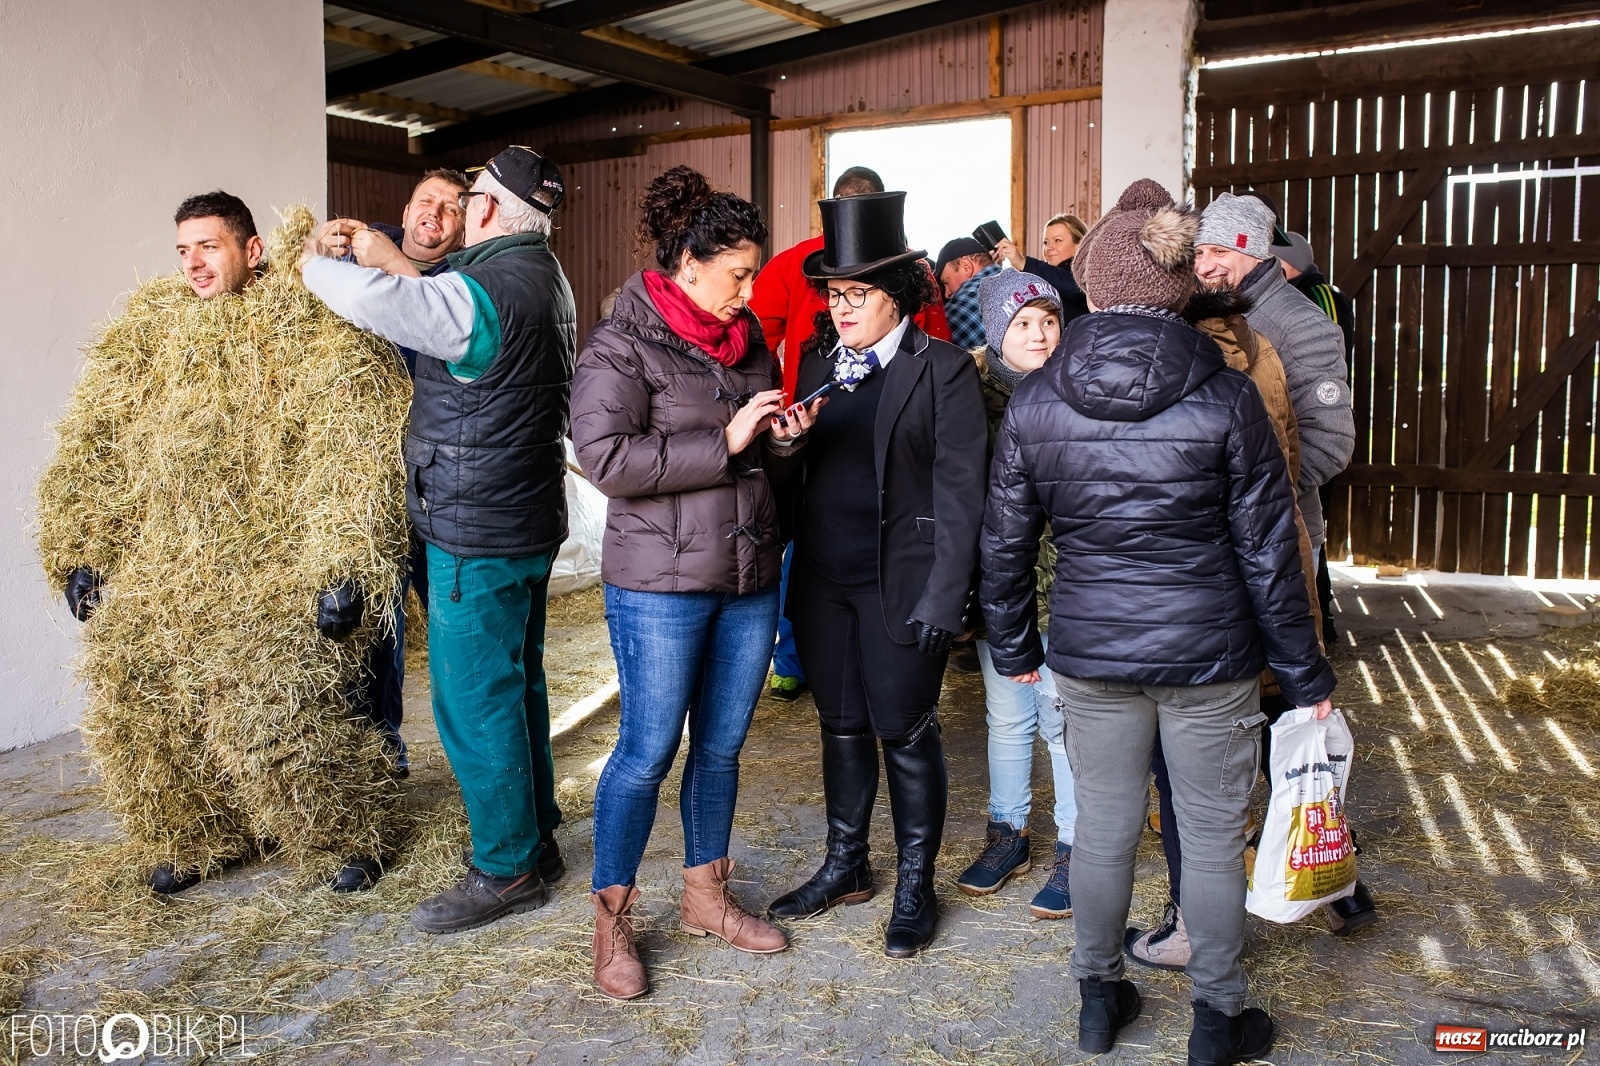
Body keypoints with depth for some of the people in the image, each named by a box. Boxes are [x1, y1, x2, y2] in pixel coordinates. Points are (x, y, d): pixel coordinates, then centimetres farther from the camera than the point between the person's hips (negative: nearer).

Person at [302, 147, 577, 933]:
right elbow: (432, 302, 19)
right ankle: (534, 830, 33)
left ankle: (505, 870, 11)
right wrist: (376, 253, 15)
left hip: (476, 539, -10)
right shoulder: (543, 278, 10)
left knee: (474, 702, 0)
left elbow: (373, 300, -32)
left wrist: (317, 266, -11)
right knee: (517, 684, 19)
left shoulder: (485, 292, -21)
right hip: (525, 522, 10)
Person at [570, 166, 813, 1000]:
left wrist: (785, 438, -3)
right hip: (660, 582, -6)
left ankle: (706, 896, 32)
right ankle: (611, 920, 19)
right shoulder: (623, 345, -7)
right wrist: (724, 440, -19)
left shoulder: (748, 343, 12)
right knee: (648, 750, 0)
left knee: (722, 745, 14)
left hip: (750, 576, 6)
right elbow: (605, 457, -20)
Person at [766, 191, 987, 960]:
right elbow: (795, 465, 11)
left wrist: (943, 598, -15)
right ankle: (845, 866, 33)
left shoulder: (943, 370, -6)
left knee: (905, 731, 5)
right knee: (841, 724, 16)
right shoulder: (817, 362, 10)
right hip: (822, 578, 5)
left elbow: (959, 491, -10)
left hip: (900, 581, -5)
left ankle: (915, 885, 23)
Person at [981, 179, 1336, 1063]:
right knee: (1212, 839, 13)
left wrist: (1013, 647, 15)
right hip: (1209, 657, -2)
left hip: (1090, 654, 2)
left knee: (1103, 830, 16)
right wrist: (1304, 674, 5)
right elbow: (1268, 551, -6)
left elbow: (1004, 541, 2)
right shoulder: (1226, 398, -10)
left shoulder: (1033, 401, -5)